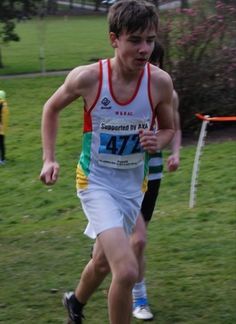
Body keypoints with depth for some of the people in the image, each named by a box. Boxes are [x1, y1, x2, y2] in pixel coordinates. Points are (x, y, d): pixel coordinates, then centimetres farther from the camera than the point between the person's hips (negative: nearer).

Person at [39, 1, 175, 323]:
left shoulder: (160, 82, -14)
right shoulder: (87, 77, -20)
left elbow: (168, 129, 5)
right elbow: (52, 108, 2)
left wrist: (158, 142, -17)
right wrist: (49, 159, -4)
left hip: (134, 184, 4)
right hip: (96, 182, -4)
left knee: (104, 261, 25)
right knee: (127, 271, -22)